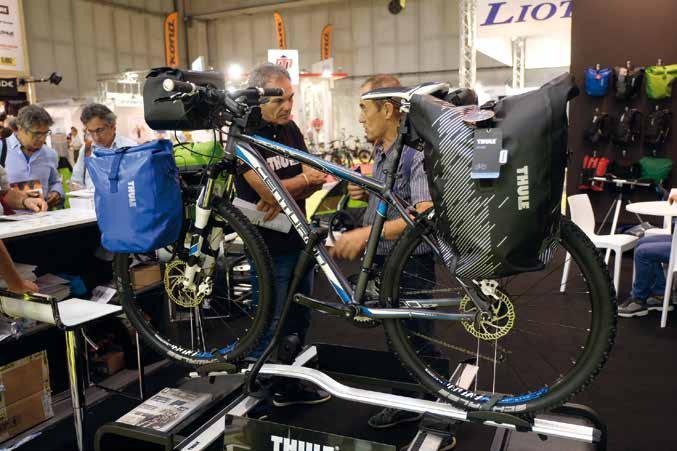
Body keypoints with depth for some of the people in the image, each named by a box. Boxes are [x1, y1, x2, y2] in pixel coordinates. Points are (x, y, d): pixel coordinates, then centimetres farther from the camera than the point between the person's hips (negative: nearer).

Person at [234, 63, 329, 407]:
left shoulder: (290, 129, 7)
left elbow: (315, 182, 0)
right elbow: (268, 191, -23)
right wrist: (305, 178, -8)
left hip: (299, 240, 7)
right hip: (268, 248, -7)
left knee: (299, 321, 17)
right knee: (270, 328, 4)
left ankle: (291, 386, 34)